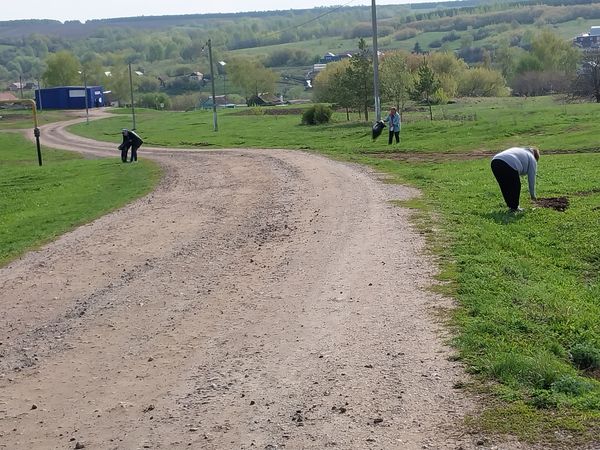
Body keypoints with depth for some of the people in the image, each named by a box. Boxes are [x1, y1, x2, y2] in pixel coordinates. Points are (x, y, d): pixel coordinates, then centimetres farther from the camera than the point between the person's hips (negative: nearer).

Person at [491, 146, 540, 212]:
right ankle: (514, 207, 17)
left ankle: (510, 205, 28)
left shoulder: (519, 150, 38)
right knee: (515, 186, 12)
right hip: (509, 164, -7)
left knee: (505, 187, 21)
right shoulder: (531, 159, 19)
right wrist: (532, 195, 30)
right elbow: (531, 179, 20)